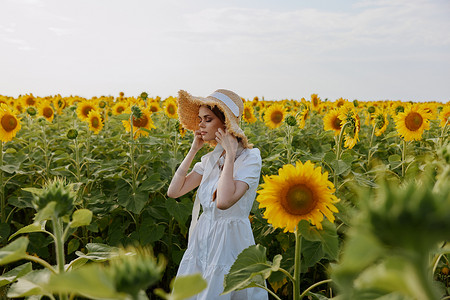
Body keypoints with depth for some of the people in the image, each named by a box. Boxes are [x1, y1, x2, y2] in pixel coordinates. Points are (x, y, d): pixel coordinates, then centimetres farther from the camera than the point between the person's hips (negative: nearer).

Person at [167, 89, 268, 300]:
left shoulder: (250, 158, -14)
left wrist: (230, 154, -21)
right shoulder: (209, 160, 5)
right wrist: (193, 150, -1)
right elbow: (174, 191, -2)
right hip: (202, 238, 6)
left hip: (231, 240, -6)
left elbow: (224, 201, -28)